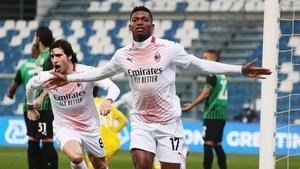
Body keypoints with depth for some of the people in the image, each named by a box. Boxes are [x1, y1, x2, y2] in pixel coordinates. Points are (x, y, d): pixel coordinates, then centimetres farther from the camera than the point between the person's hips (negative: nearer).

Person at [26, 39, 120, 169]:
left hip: (91, 128, 2)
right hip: (64, 128, -2)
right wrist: (30, 108, 24)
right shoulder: (47, 77, -13)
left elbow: (114, 88, -27)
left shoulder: (87, 72, -18)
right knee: (76, 157, -31)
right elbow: (30, 85, 10)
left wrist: (108, 100, -49)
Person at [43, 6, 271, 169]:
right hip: (141, 121, 2)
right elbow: (101, 72, 21)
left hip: (169, 121, -2)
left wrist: (240, 70, -8)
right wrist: (68, 78, 21)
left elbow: (202, 65, -2)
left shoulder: (169, 48, -8)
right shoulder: (123, 55, 2)